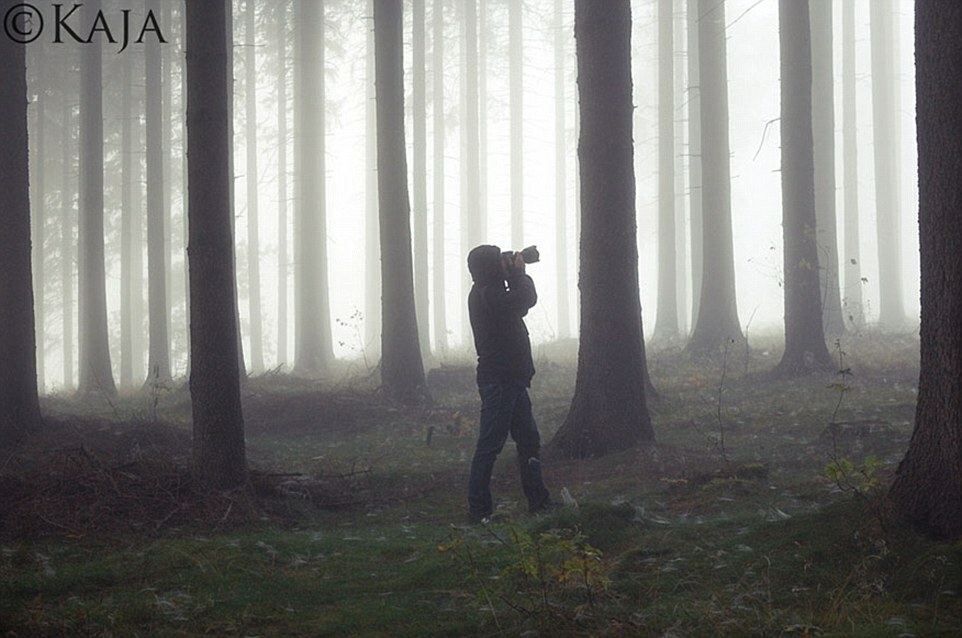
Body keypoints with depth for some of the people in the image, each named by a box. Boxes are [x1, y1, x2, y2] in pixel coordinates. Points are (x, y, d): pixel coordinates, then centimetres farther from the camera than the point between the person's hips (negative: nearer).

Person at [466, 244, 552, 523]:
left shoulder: (492, 293, 15)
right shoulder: (485, 296, -17)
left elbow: (524, 301, 22)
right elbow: (525, 299, -21)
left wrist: (516, 275, 10)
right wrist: (518, 272, -4)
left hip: (511, 380, 10)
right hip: (498, 381, -10)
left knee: (529, 441, 14)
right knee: (490, 445, -7)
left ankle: (539, 501, 20)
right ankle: (479, 508, -3)